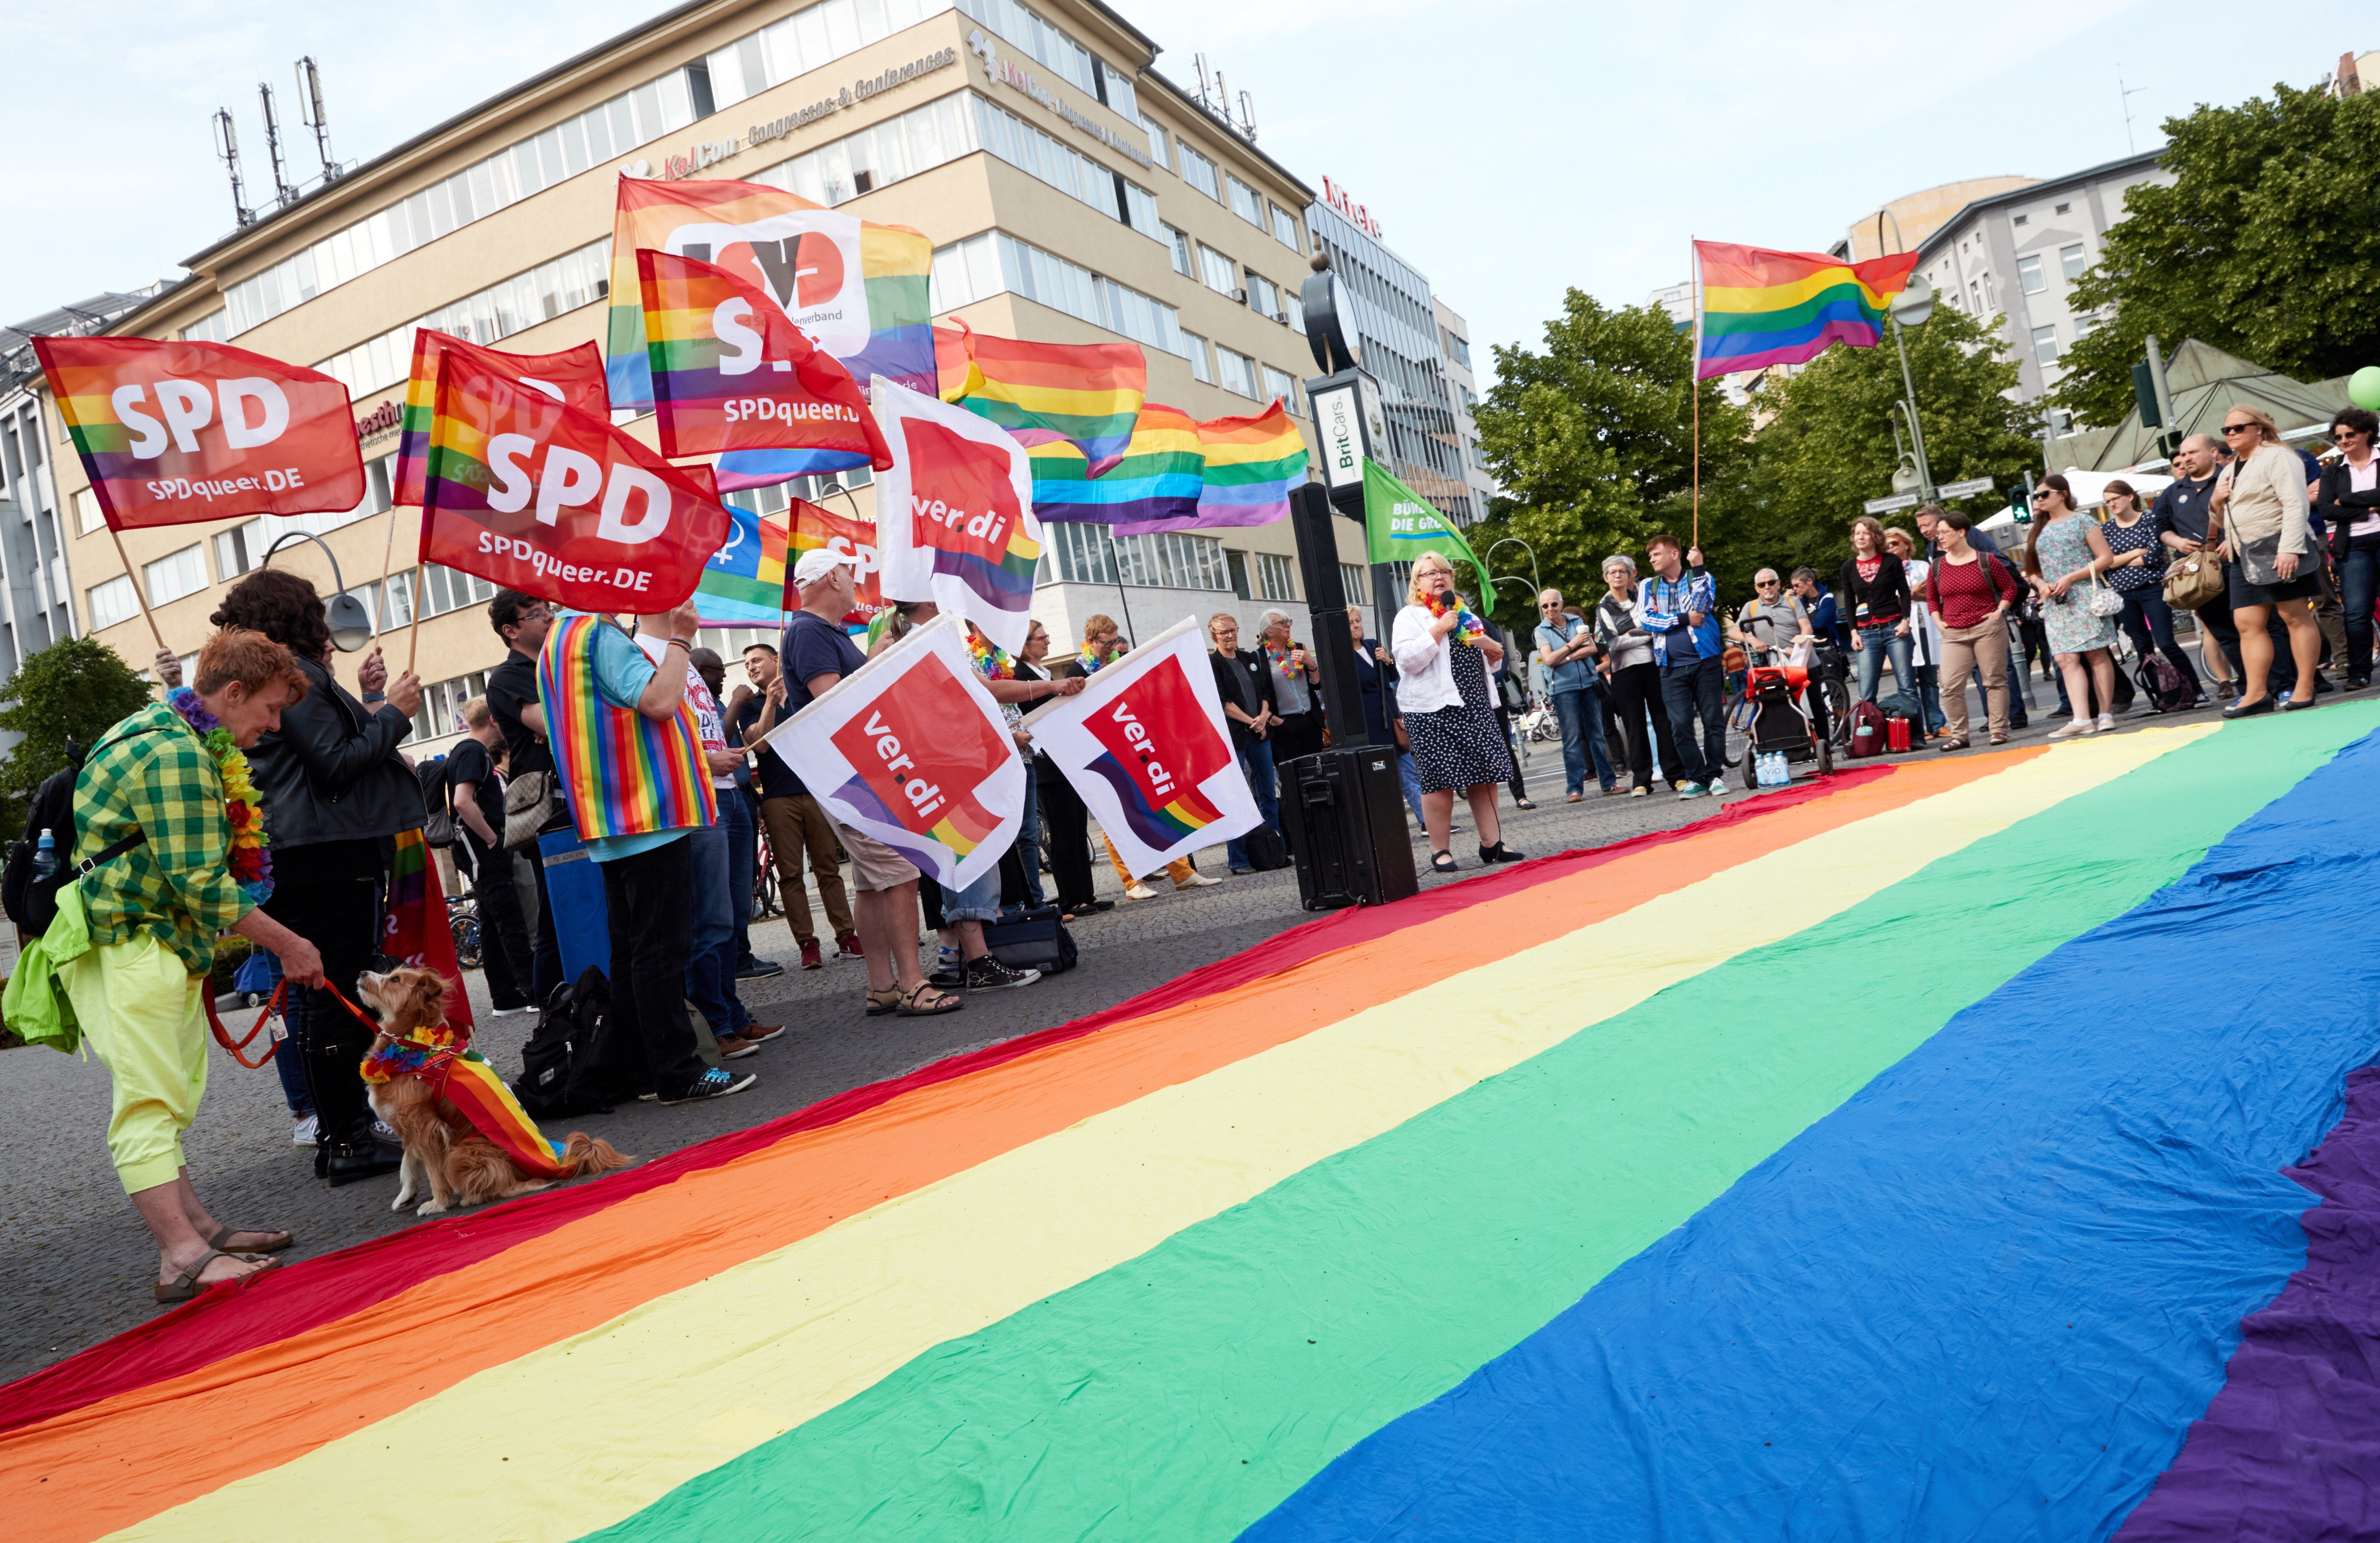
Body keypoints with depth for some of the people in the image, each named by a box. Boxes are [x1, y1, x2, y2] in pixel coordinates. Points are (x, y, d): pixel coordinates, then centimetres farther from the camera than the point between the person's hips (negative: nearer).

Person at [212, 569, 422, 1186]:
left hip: (304, 859, 10)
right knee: (340, 996, -8)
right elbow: (336, 763, -18)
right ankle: (347, 1143, -4)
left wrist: (365, 699, 18)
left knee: (326, 997, 14)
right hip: (329, 857, -10)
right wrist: (392, 713, -8)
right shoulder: (295, 674, -9)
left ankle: (341, 1132, 22)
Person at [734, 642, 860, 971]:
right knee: (790, 874, -2)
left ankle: (847, 936, 3)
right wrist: (771, 702, -17)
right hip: (778, 797, 0)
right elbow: (760, 741, -8)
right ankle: (807, 943, 1)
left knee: (829, 868, 1)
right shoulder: (749, 705, 11)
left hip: (816, 791, 1)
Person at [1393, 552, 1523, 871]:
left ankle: (1492, 844, 11)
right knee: (1439, 781, -6)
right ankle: (1440, 851, 2)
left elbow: (1492, 662, 30)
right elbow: (1407, 659, -15)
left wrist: (1492, 648, 7)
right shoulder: (1410, 617, 2)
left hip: (1477, 707, 6)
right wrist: (1439, 630, -16)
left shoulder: (1464, 613, 22)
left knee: (1486, 776, 4)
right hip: (1435, 711, -6)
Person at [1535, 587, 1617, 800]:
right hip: (1563, 689, -3)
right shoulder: (1541, 631, 3)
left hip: (1588, 684, 3)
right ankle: (1574, 788, -2)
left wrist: (1565, 658, -11)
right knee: (1572, 739, -5)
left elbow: (1592, 648, -2)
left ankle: (1608, 782, 13)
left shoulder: (1577, 622, 9)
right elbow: (1549, 660, -10)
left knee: (1597, 735, 7)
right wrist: (1572, 645, -11)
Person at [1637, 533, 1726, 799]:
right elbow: (1644, 619, -3)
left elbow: (1702, 605, -13)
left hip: (1705, 660, -2)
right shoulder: (1648, 586, 12)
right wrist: (1684, 620, -8)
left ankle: (1715, 775, 8)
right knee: (1680, 725, -3)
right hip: (1672, 667, 2)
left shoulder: (1701, 578, 6)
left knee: (1714, 721, -1)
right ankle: (1695, 778, 5)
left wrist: (1697, 569, -14)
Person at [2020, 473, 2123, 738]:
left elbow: (2106, 558, -5)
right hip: (2055, 604, 5)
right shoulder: (2039, 530, 15)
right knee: (2067, 660, -5)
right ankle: (2082, 719, -9)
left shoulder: (2082, 521, 0)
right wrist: (2041, 584, -3)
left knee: (2097, 656, -2)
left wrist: (2071, 578, -14)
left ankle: (2105, 715, 3)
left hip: (2084, 597, -5)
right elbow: (2034, 570, 19)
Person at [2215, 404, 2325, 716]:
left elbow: (2295, 505, -15)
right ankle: (2256, 693, 1)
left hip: (2279, 550, -8)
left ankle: (2306, 688, -2)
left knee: (2295, 617, -5)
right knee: (2247, 624, 1)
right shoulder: (2231, 471, 20)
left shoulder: (2277, 457, -4)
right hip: (2244, 557, 8)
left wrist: (2290, 548, -25)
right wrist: (2216, 502, 5)